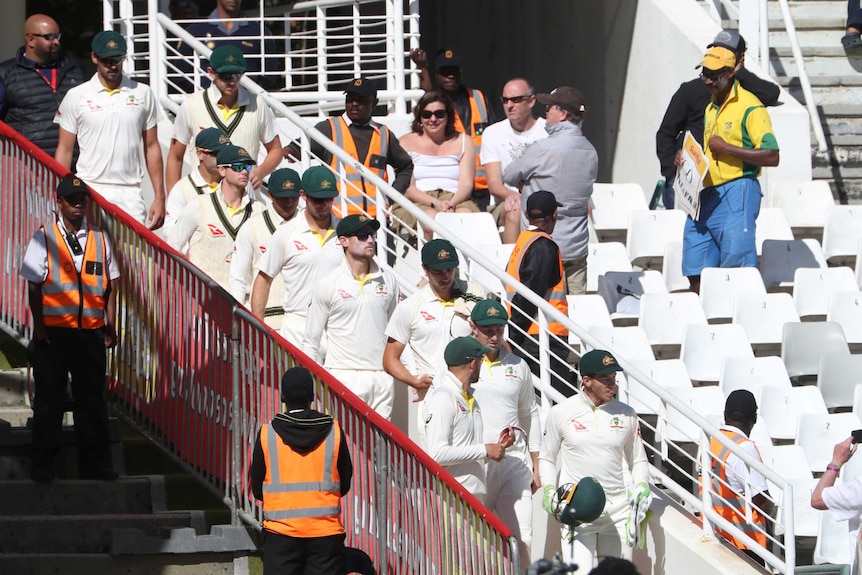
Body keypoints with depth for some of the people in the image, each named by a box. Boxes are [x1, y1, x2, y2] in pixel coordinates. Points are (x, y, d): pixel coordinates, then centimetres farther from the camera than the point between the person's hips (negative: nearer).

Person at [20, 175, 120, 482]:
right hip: (53, 332, -2)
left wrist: (111, 327, 5)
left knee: (92, 400, 6)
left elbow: (109, 285, 11)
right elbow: (34, 286, -1)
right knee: (49, 400, 3)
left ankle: (95, 464, 13)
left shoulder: (99, 238, 10)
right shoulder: (43, 238, 1)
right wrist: (38, 326, -8)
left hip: (91, 331, 2)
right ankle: (43, 465, 9)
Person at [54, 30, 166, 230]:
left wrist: (159, 198, 8)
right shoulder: (76, 97, 6)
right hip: (90, 192, -1)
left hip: (130, 193, 1)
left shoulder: (143, 94, 11)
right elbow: (64, 150, 8)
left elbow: (151, 147, 13)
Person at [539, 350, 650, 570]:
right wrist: (549, 489, -4)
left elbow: (638, 460, 18)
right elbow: (546, 458, 12)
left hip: (618, 510, 3)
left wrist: (641, 485, -2)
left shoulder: (626, 415, 7)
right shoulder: (561, 413, 1)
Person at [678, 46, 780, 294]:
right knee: (695, 271, 6)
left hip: (736, 192, -9)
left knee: (738, 272, -8)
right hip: (706, 195, 9)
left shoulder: (750, 107, -8)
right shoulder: (711, 109, 19)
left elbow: (772, 157, -16)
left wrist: (726, 148, -17)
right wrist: (687, 157, 12)